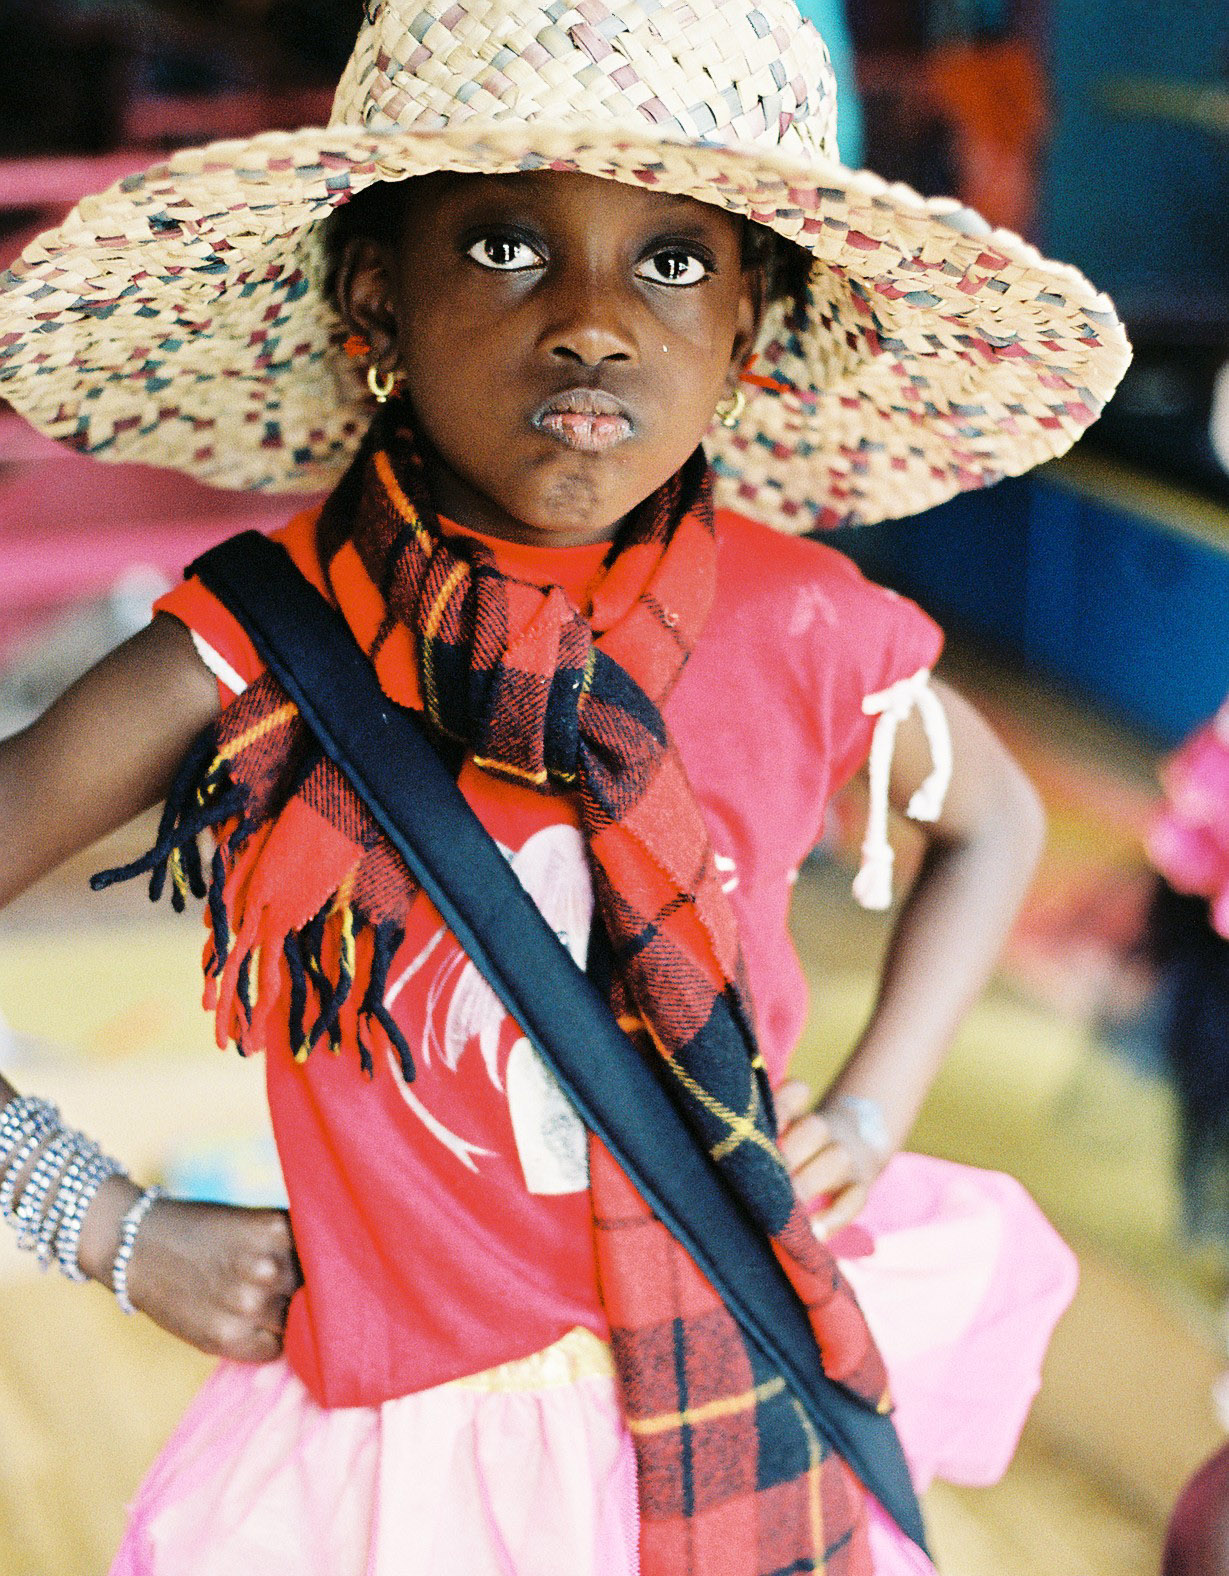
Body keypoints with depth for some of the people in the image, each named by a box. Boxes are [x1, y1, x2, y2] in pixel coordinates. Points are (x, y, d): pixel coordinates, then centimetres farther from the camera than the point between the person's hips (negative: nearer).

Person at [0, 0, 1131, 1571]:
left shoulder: (798, 631, -11)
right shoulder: (253, 658, -18)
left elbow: (990, 818, 10)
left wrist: (871, 1112, -1)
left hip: (755, 1427, 2)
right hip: (410, 1443, -2)